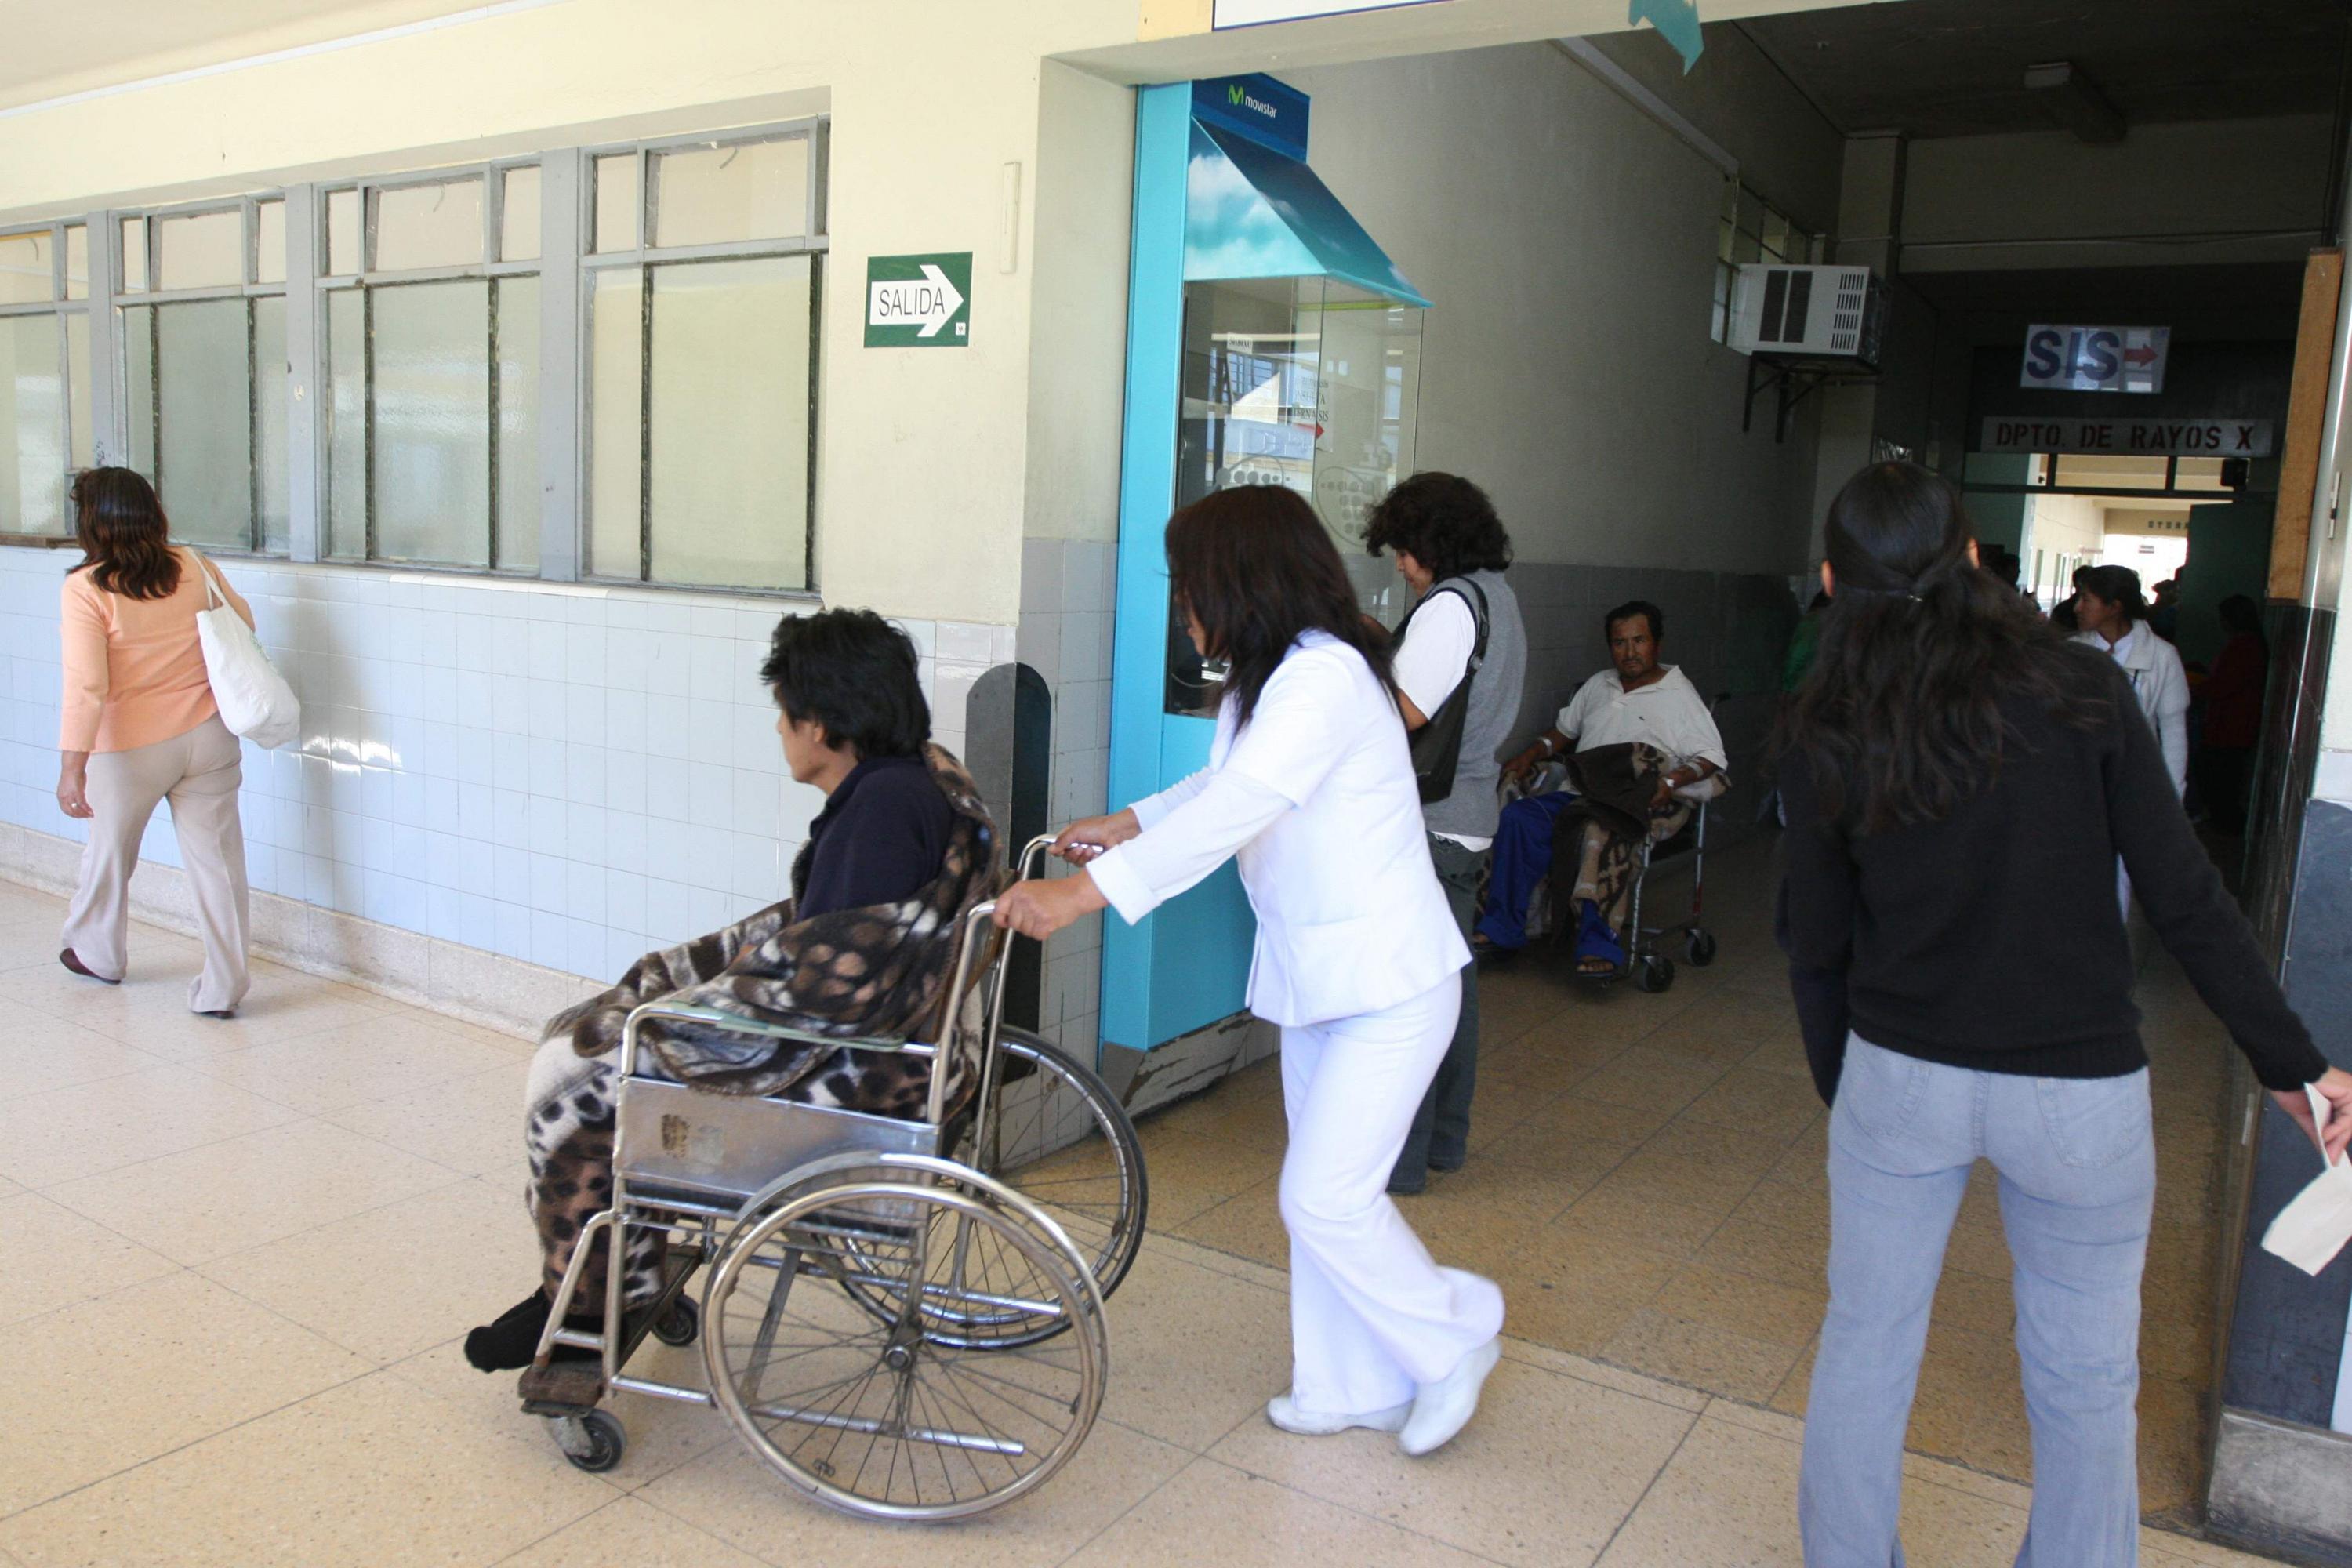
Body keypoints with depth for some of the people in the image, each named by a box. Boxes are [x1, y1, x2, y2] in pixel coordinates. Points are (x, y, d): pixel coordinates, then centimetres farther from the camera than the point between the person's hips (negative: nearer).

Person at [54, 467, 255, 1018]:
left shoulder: (85, 590, -15)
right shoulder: (194, 567, -3)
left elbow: (86, 686, -21)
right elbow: (242, 624, 13)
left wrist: (72, 768, -20)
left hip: (131, 747, -3)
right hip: (209, 735, 3)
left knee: (111, 851, 21)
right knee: (216, 857, 4)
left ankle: (99, 955, 43)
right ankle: (223, 987, 5)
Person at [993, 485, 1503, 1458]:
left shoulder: (1326, 676, -24)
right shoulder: (1267, 683, 8)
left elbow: (1235, 812, -34)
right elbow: (1222, 788, 26)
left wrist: (1085, 891, -38)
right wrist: (1126, 824, 19)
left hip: (1389, 983, -10)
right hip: (1316, 975, 10)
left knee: (1326, 1197, -6)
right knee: (1324, 1188, 15)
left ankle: (1454, 1339, 19)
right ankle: (1353, 1386, 31)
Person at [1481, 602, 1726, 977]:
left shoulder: (1679, 694, 5)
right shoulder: (1599, 685, 23)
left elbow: (1711, 758, -3)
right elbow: (1565, 729, 34)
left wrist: (1671, 783, -21)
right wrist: (1531, 755, 15)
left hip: (1648, 805, -5)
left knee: (1605, 829, -40)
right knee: (1520, 816, -21)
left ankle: (1600, 945, -42)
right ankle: (1501, 928, -21)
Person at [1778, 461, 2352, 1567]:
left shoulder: (1824, 736, -6)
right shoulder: (2080, 689, -8)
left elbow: (1815, 946, 1)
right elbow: (2185, 902, -7)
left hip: (1899, 1077, 1)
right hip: (2077, 1091, -1)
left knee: (1863, 1346, 15)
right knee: (2083, 1383, 15)